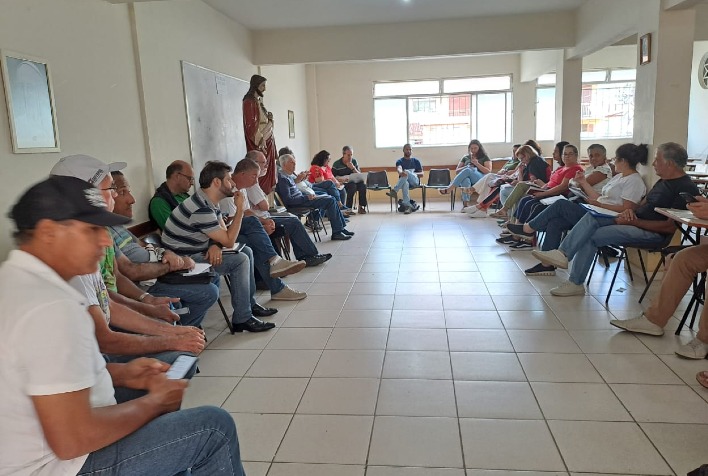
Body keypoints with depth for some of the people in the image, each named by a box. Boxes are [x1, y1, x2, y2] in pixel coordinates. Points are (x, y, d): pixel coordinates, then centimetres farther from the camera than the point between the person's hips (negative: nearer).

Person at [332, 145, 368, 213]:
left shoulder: (354, 161, 7)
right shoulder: (336, 164, -5)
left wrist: (353, 168, -14)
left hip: (354, 183, 4)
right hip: (342, 184, -4)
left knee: (363, 184, -26)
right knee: (352, 186, -34)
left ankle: (361, 207, -15)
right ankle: (348, 208, -26)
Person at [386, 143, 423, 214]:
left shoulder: (416, 161, 19)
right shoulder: (399, 161, 14)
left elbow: (421, 174, 14)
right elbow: (398, 169, -10)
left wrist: (412, 174, -8)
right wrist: (400, 172, -37)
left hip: (415, 181, 0)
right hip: (404, 181, 0)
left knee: (406, 172, -33)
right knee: (405, 183, -40)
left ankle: (394, 191, -38)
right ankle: (407, 206, -50)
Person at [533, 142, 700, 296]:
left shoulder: (686, 189, -13)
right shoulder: (663, 181, 17)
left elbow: (671, 226, -20)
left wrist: (635, 222, -21)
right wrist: (630, 211, -3)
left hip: (653, 233, -9)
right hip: (635, 220, 9)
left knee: (593, 235, -20)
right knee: (591, 218, -10)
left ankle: (575, 283, -11)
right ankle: (562, 254, -22)